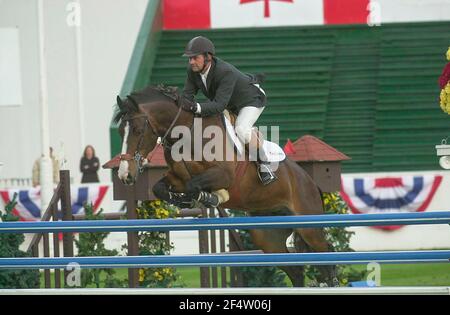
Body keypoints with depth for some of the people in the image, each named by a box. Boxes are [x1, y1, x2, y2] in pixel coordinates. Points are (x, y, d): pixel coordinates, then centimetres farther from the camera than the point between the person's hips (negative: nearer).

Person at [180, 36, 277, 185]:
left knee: (241, 129, -32)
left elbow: (219, 105, -48)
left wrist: (196, 107, -64)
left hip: (251, 99, -8)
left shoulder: (226, 72, -42)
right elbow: (187, 96, -16)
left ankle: (264, 166, -18)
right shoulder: (193, 71, -19)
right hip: (229, 106, 9)